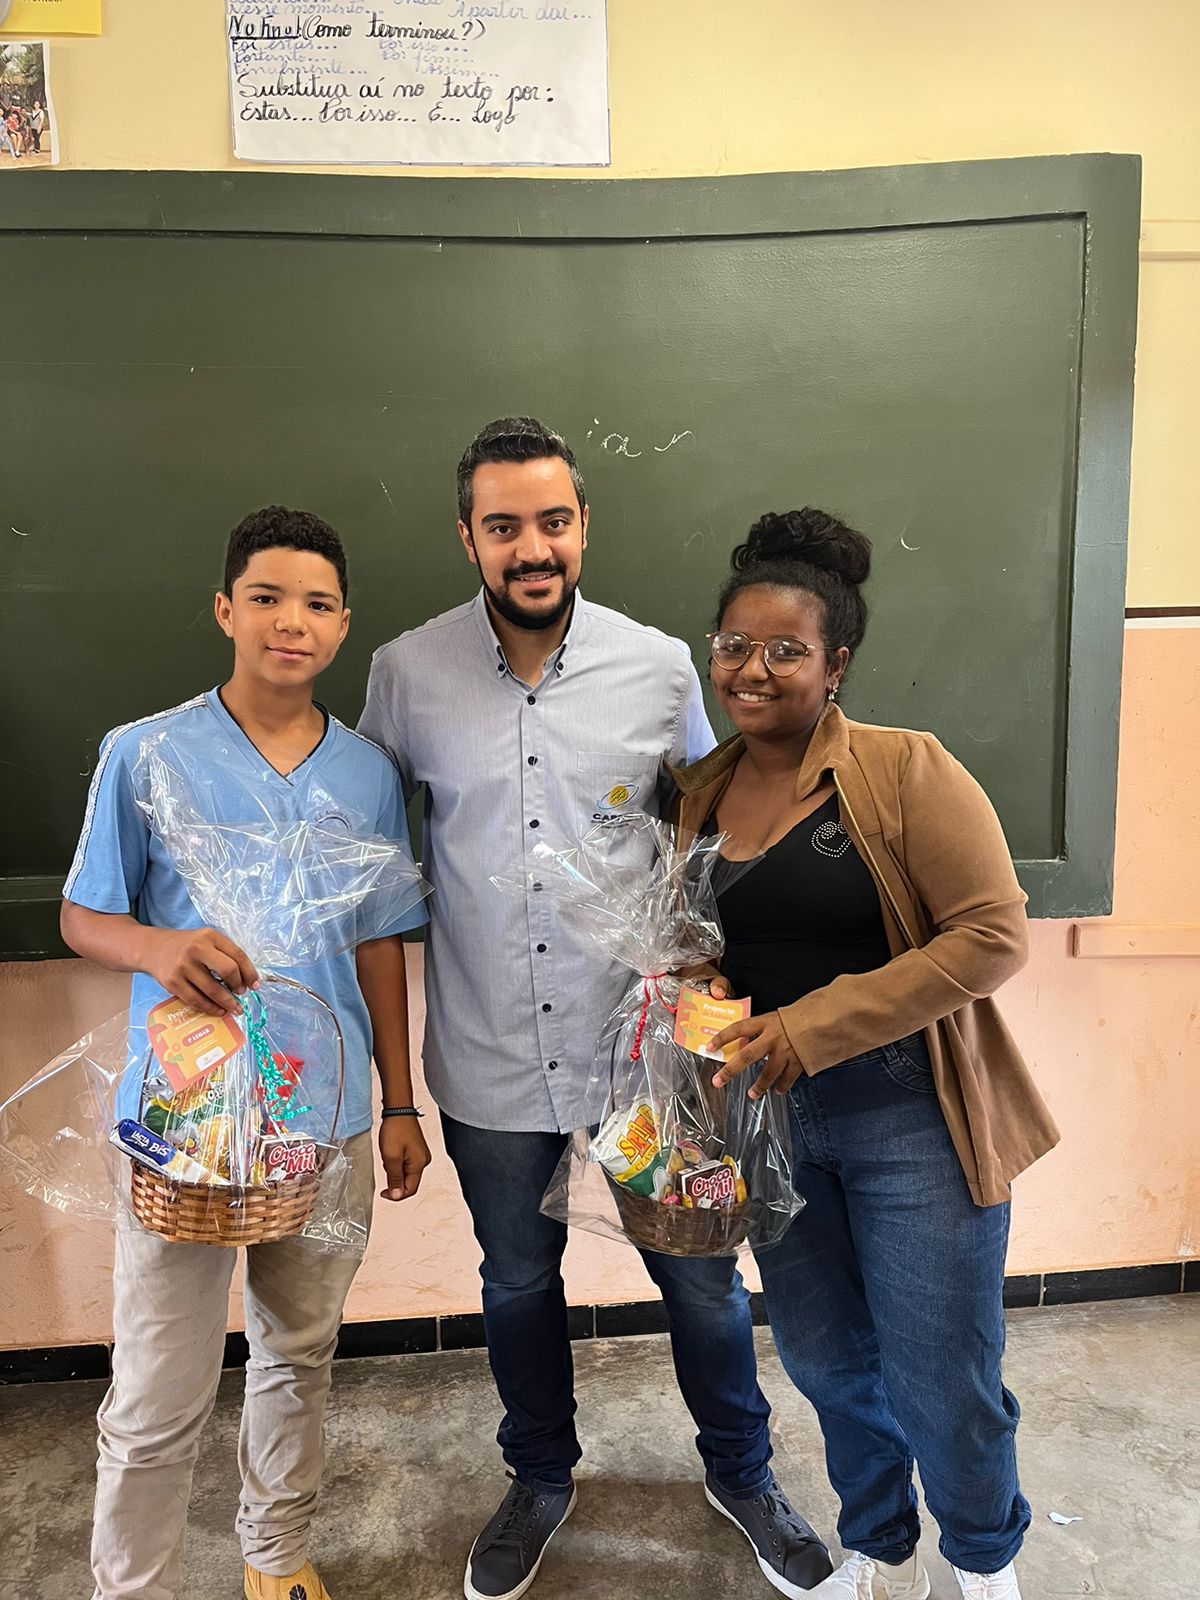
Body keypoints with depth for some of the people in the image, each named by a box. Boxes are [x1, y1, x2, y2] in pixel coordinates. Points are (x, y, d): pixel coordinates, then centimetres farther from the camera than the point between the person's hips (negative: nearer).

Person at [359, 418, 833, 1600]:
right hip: (490, 1060, 1)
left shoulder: (659, 667, -6)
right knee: (518, 1283, 21)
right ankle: (540, 1480, 50)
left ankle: (741, 1476, 46)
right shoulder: (407, 674, -6)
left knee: (702, 1279, 15)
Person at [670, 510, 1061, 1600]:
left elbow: (993, 934, -18)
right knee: (825, 1363, 19)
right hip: (771, 1119, 5)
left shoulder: (906, 772, -12)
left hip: (906, 1115, -4)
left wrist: (815, 1026, -23)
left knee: (942, 1379, 8)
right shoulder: (696, 795, 4)